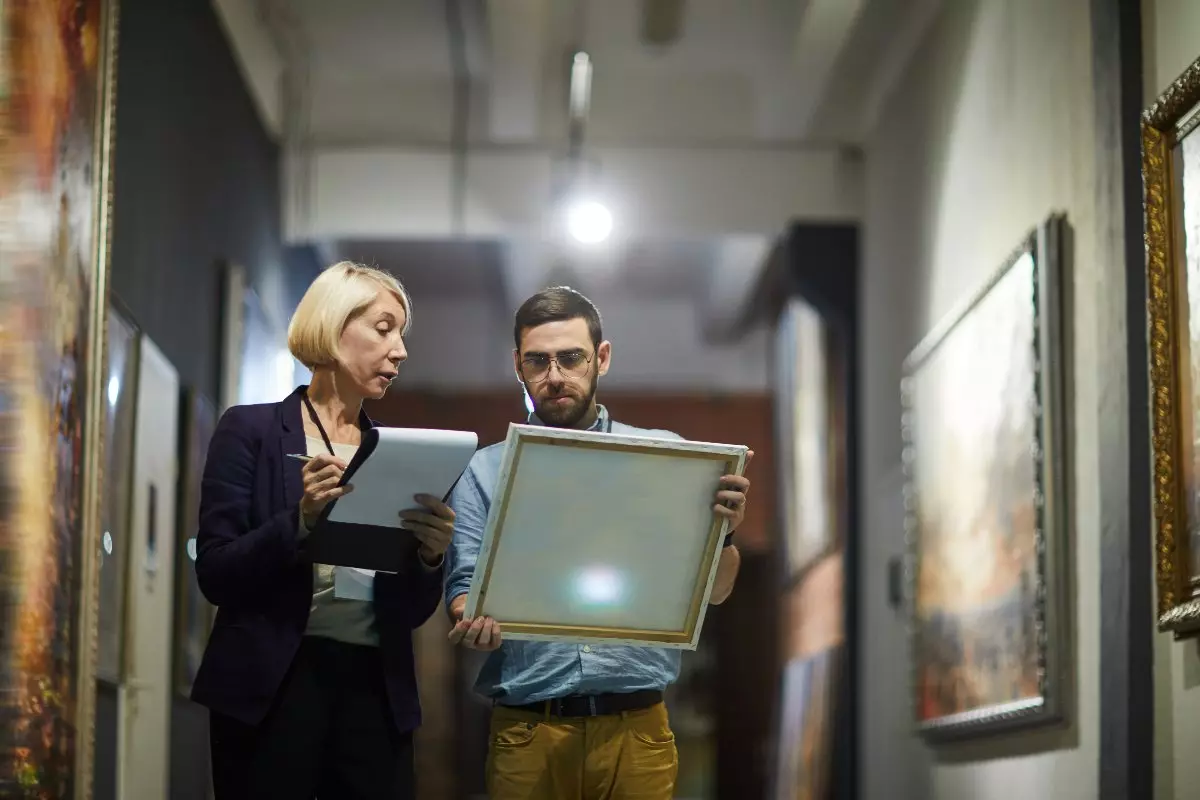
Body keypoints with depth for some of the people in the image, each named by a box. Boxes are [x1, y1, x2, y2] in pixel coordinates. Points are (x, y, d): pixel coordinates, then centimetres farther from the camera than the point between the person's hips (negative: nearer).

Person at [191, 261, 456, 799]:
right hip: (271, 687, -4)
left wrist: (430, 557, -9)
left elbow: (410, 613, 12)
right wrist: (301, 520, -21)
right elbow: (216, 575, -6)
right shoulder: (252, 430, 1)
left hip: (375, 689, 4)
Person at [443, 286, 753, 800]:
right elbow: (464, 588, 2)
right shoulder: (485, 472, 6)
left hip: (637, 728, 0)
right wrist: (474, 622, -21)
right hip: (526, 730, 0)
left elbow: (713, 591, 4)